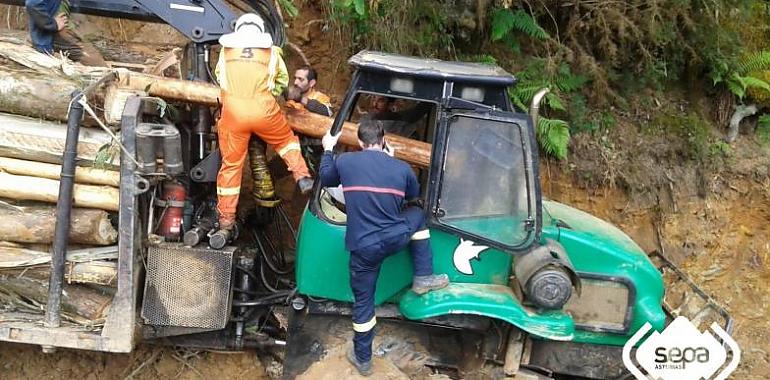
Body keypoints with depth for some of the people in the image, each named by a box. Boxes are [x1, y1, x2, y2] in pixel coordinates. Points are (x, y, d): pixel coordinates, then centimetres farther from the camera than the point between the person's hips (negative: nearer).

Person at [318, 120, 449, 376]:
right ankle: (423, 278, 29)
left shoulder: (344, 161, -3)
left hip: (363, 247, 0)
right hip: (397, 239, 0)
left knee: (363, 302, 16)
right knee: (417, 214, 31)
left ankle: (362, 358, 28)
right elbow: (413, 195, 21)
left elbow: (325, 179, 18)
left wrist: (328, 150, 31)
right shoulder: (401, 168, -1)